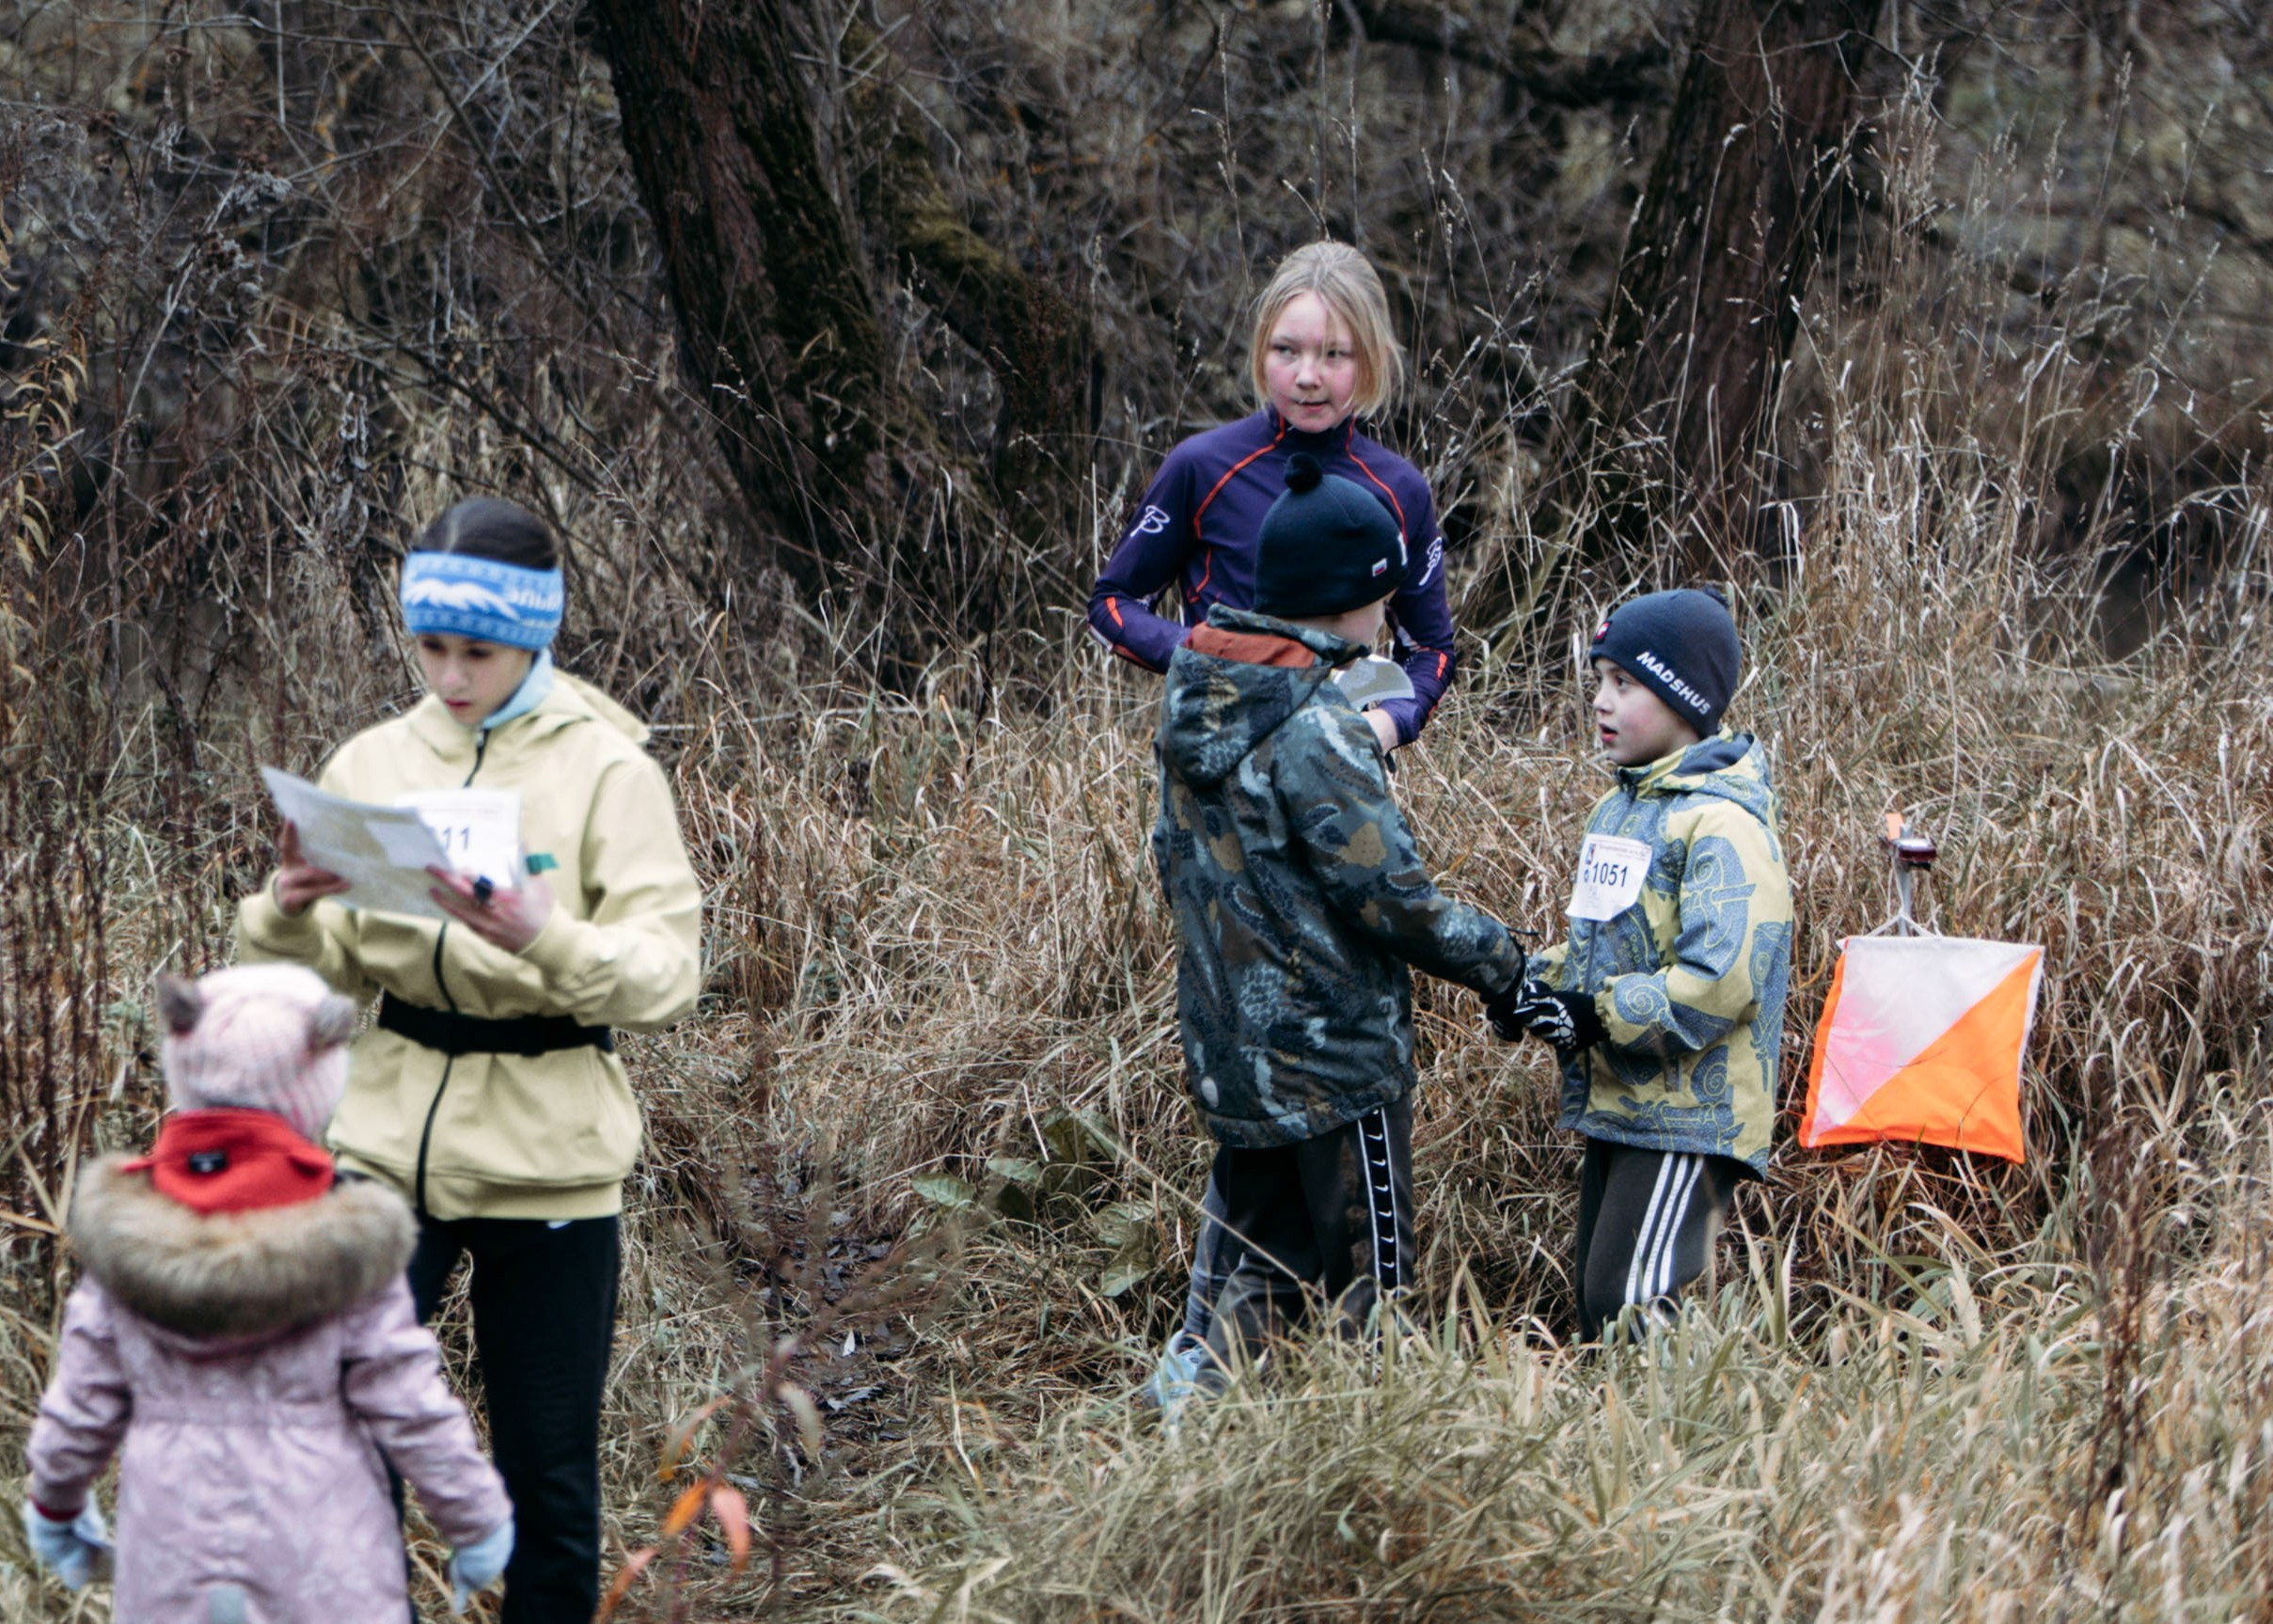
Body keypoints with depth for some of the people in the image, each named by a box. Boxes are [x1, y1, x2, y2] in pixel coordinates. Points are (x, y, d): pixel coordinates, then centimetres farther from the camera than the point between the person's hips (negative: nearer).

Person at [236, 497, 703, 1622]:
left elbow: (667, 976, -14)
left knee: (547, 1477, 6)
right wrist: (289, 912, -16)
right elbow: (327, 969, 6)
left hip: (548, 1159, -2)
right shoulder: (372, 764, 4)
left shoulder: (606, 770, -6)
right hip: (393, 1137, 2)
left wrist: (542, 937, -32)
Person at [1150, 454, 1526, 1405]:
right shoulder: (1316, 732, -22)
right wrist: (1508, 967, -8)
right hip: (1333, 1057, -8)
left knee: (1271, 1264, 19)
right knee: (1366, 1286, 4)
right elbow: (1391, 898, -20)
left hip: (1229, 1053, 8)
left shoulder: (1193, 707, 5)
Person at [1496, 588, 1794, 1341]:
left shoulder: (1723, 825, -16)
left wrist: (1598, 1016, -20)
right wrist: (1536, 984, 5)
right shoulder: (1617, 810, 15)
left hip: (1689, 1120, -10)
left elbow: (1719, 982, -25)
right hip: (1614, 1109, 10)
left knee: (1633, 1306, -16)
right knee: (1596, 1299, 13)